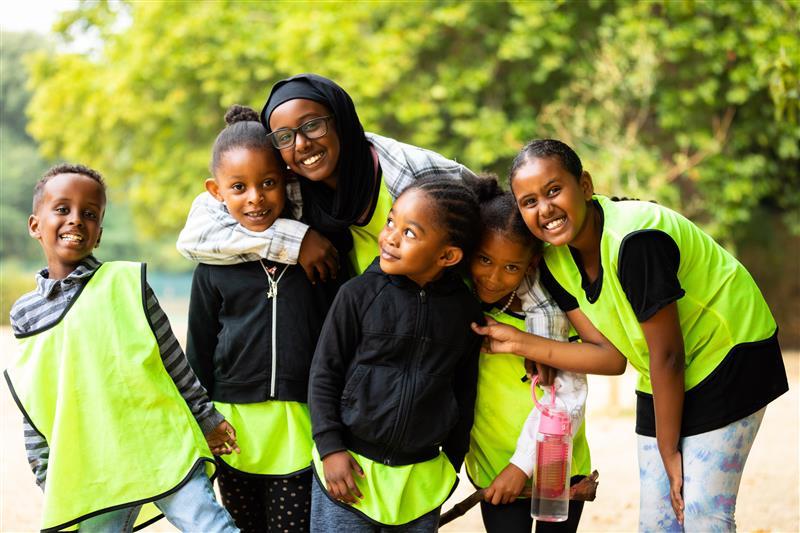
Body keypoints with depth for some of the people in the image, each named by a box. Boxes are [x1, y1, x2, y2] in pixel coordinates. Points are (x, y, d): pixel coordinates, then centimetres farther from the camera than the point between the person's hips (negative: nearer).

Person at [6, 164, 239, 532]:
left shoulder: (127, 281, 0)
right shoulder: (25, 315, 7)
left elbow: (173, 359, 6)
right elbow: (33, 411, 11)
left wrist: (206, 418, 9)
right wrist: (47, 482, 11)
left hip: (165, 449, -2)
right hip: (91, 474, 2)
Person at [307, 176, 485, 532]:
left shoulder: (465, 310, -2)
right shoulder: (358, 295, -8)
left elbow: (465, 392, 9)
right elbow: (323, 374, -3)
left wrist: (452, 461, 12)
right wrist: (330, 449, -7)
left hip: (421, 481, 2)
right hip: (350, 468, -2)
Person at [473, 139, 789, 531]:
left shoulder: (635, 240, -31)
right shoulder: (556, 262, -7)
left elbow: (667, 355, -24)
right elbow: (611, 356, -7)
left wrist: (670, 451, -15)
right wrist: (520, 344, -14)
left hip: (731, 356, -7)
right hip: (663, 384, 8)